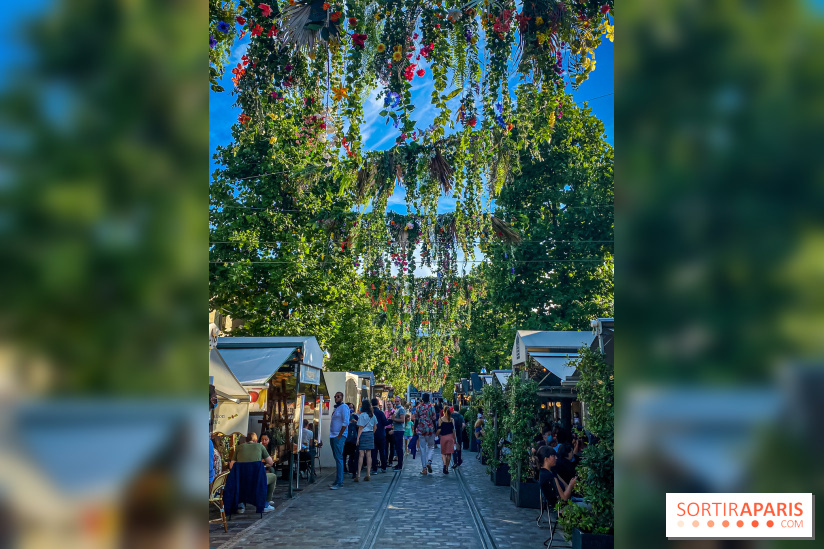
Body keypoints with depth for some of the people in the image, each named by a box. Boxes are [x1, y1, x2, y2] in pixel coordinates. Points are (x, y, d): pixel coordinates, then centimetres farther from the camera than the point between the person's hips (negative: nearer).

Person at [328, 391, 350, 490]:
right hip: (333, 436, 9)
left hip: (339, 437, -9)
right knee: (337, 458, 11)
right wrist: (332, 436, 15)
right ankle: (337, 481, 15)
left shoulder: (344, 407, -9)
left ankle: (339, 482, -11)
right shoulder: (336, 408, 20)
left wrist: (339, 436, -18)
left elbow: (345, 422, -17)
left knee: (339, 459, -10)